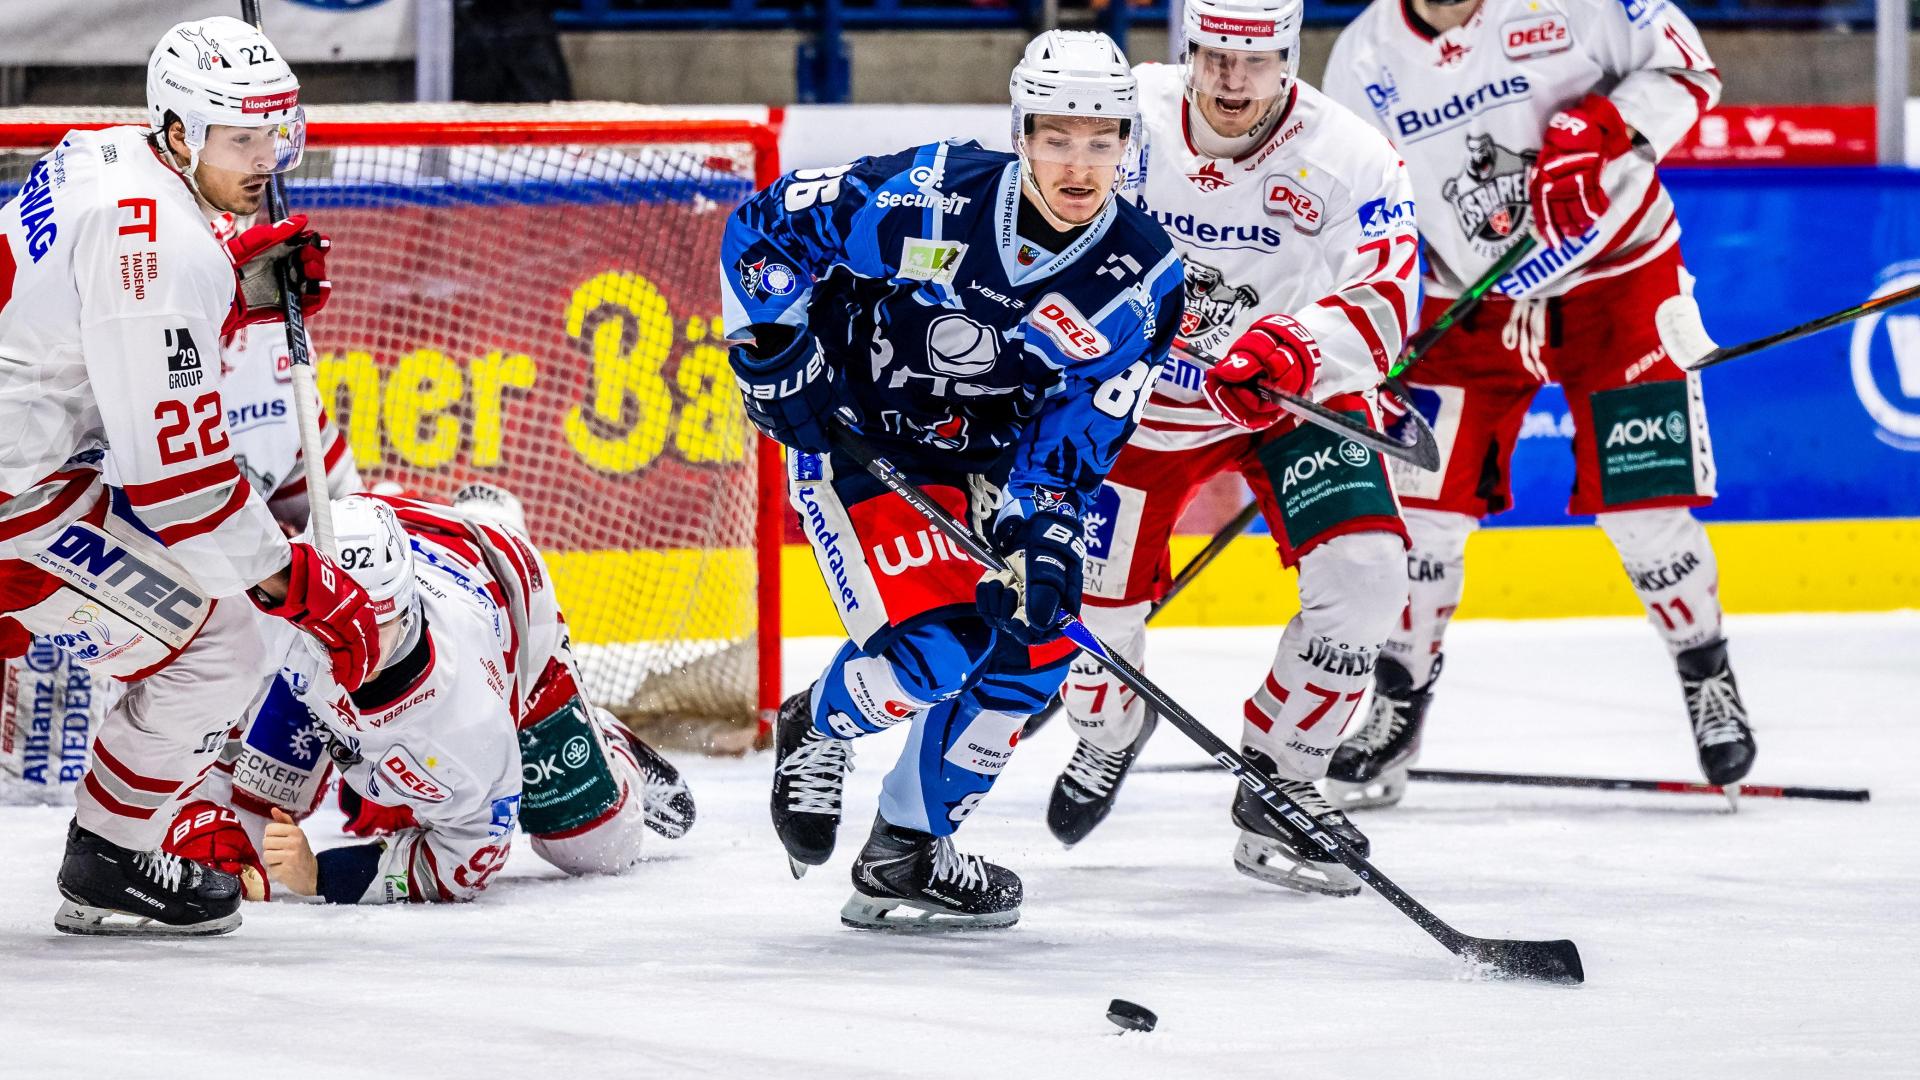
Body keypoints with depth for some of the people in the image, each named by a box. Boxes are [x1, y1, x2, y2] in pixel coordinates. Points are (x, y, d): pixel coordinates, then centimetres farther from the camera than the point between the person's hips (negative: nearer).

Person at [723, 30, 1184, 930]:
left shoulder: (1141, 280, -13)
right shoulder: (926, 199, -25)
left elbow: (1081, 425, -14)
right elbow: (762, 226, -13)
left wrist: (1043, 532, -28)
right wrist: (772, 350, -18)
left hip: (981, 461, 5)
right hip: (852, 437, -5)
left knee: (1035, 639, -4)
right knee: (931, 647, -19)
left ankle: (906, 854, 11)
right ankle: (818, 725, 16)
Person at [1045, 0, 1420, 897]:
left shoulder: (1347, 155, -19)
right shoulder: (1129, 121, -16)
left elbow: (1382, 304, -25)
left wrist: (1298, 346, -43)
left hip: (1299, 400, 0)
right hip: (1141, 397, 0)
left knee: (1365, 573, -20)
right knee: (1095, 595, -4)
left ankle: (1276, 792, -4)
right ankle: (1106, 734, 34)